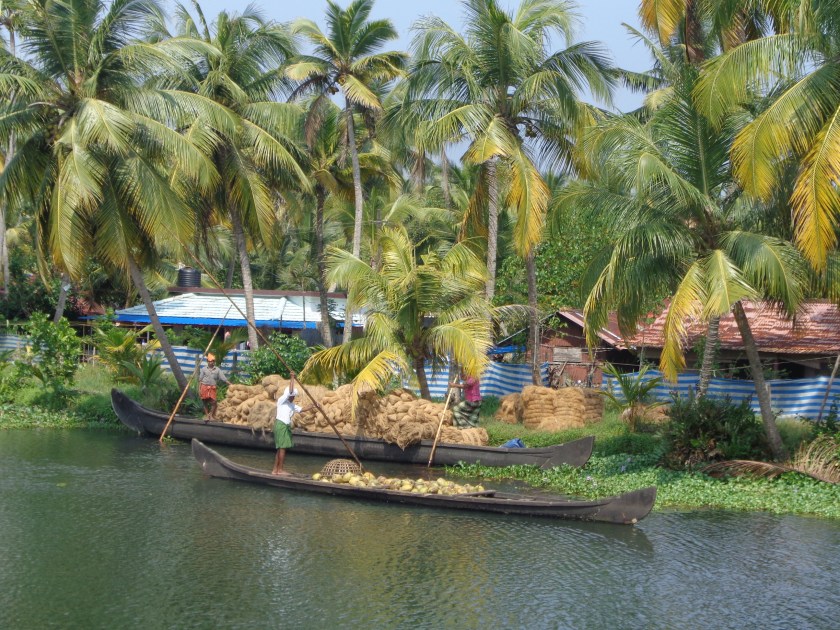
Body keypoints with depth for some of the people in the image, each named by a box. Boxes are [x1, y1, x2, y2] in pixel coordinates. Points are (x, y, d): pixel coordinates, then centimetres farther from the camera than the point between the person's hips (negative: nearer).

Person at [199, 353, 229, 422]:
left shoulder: (217, 370, 7)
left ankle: (211, 415, 4)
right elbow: (200, 380, 9)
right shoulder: (204, 369, 9)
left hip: (212, 388, -1)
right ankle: (206, 415, 14)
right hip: (204, 387, 1)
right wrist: (199, 389, 1)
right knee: (205, 402, 4)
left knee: (213, 402, -11)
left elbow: (224, 379, 2)